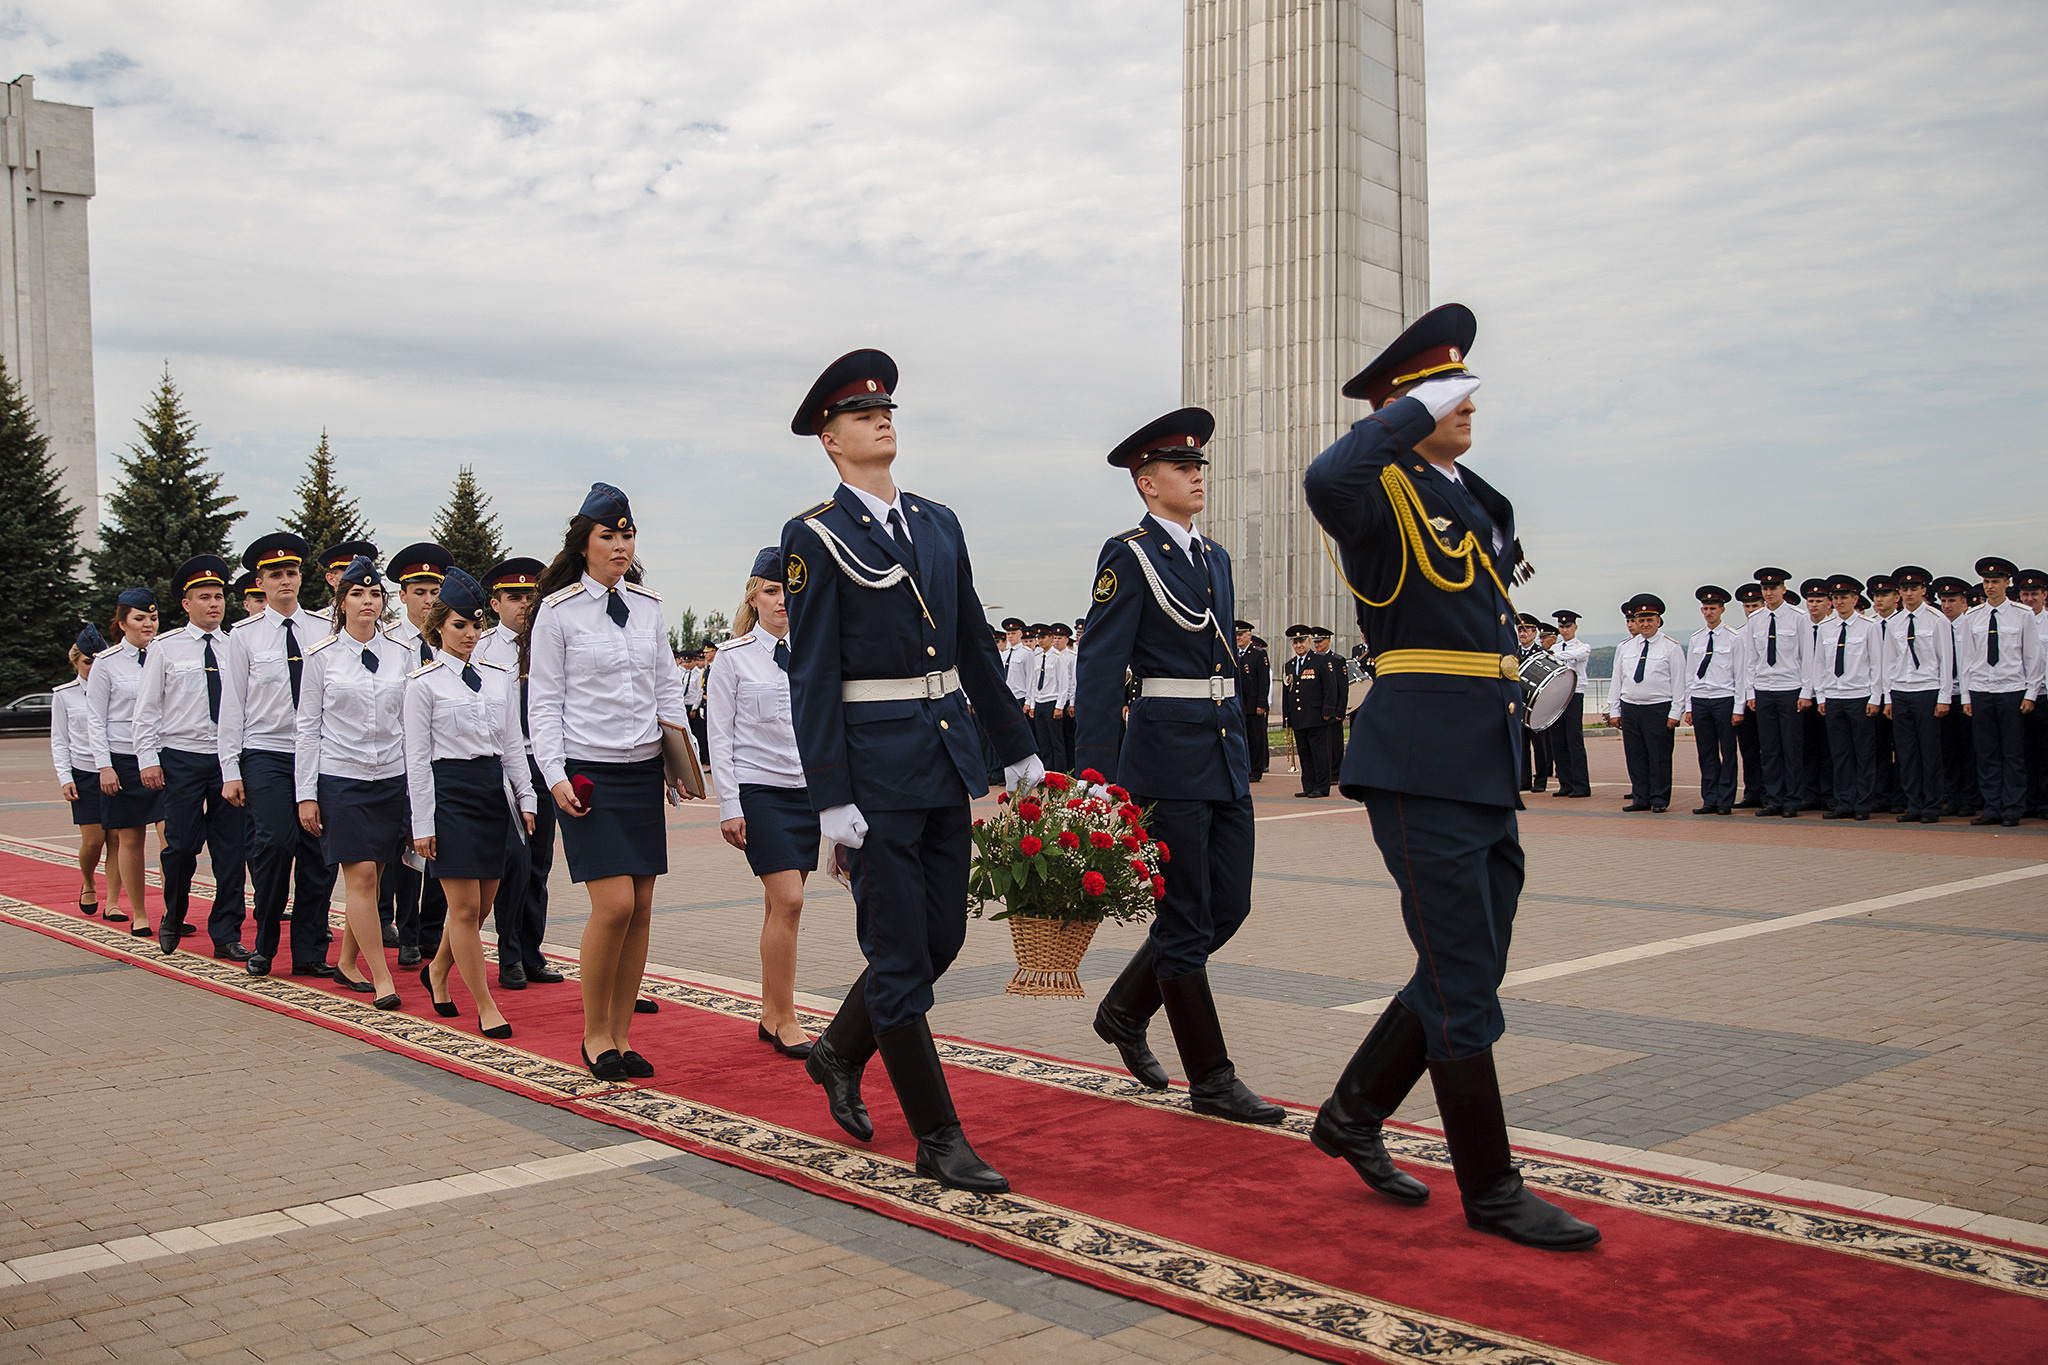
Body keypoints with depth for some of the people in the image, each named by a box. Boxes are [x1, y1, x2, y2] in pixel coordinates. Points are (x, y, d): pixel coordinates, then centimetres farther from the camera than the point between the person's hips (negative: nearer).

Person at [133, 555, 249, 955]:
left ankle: (226, 934, 9)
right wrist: (148, 758, -4)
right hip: (182, 758, -2)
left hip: (230, 758, 2)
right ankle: (173, 919, 23)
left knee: (231, 849, 1)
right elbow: (147, 708, 3)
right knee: (182, 845, -2)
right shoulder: (166, 648, 3)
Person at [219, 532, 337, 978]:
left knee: (319, 850, 0)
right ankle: (264, 945, 3)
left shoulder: (323, 631, 8)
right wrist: (230, 770, -1)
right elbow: (232, 706, 5)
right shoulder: (245, 636, 5)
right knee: (275, 841, -15)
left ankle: (309, 952, 10)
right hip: (265, 753, -2)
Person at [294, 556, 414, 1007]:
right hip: (340, 779, -3)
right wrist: (305, 794, -2)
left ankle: (346, 962, 25)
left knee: (368, 877, 7)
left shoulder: (402, 655, 6)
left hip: (392, 779, 3)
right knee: (361, 876, -8)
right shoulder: (322, 657, 1)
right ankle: (381, 979, -4)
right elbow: (307, 727, 2)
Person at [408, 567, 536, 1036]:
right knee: (464, 907, -4)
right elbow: (417, 757, -4)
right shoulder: (423, 682, -3)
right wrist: (422, 825, -7)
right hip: (449, 791, -5)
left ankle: (437, 971, 36)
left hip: (493, 790, 5)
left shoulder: (500, 676, 10)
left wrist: (525, 798, 7)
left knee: (481, 903, 10)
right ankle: (485, 1007, 5)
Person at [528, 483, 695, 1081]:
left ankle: (622, 1034, 14)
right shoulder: (558, 610, -2)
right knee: (615, 904, -12)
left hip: (643, 769, 5)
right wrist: (555, 775, -10)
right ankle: (595, 1035, 6)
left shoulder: (648, 605, 10)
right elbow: (543, 701, -2)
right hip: (589, 773, -5)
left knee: (641, 907, 3)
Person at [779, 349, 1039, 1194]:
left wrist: (1017, 748, 15)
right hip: (874, 762, -7)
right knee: (899, 955, 0)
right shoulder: (814, 538, -6)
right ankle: (938, 1141, 10)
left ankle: (839, 1052, 38)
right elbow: (811, 676, -10)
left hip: (947, 755, 7)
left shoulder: (938, 523, 13)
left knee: (942, 936, 14)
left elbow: (975, 646, 16)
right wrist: (830, 798, -15)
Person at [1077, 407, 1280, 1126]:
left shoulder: (1215, 556, 16)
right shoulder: (1128, 555, -7)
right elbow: (1100, 670, -12)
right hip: (1168, 751, -8)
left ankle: (1125, 1011, 30)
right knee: (1186, 919, 0)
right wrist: (1097, 778, -18)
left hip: (1226, 749, 8)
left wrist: (1242, 750, 19)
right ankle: (1211, 1080, 10)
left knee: (1229, 904, 10)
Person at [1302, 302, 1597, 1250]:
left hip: (1488, 765, 9)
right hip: (1422, 761, -9)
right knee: (1464, 982, -2)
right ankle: (1490, 1189, 10)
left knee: (1464, 971, 15)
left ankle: (1352, 1116, 30)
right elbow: (1326, 481, -33)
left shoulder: (1472, 496, 18)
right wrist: (1418, 408, -21)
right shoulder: (1384, 492, -8)